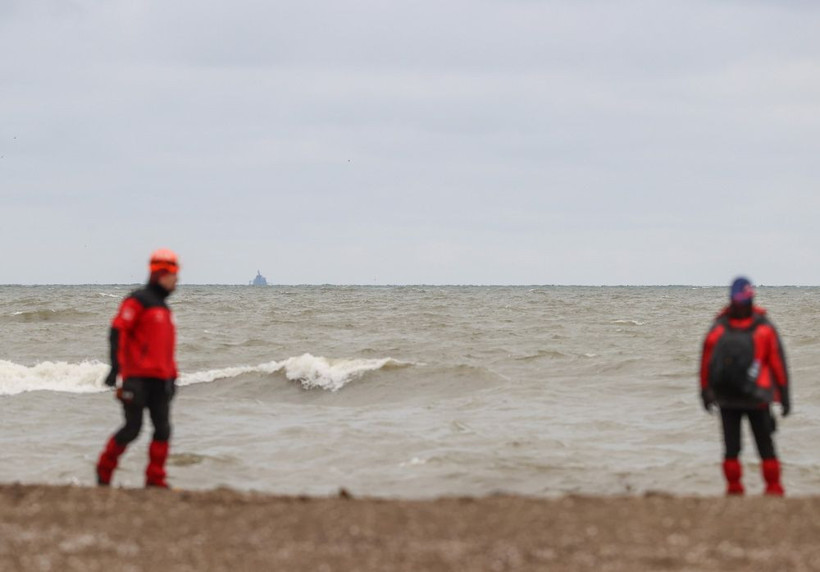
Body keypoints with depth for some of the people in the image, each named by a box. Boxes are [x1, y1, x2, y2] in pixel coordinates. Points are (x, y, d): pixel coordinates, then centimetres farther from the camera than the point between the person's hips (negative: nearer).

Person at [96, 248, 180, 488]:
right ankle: (104, 471, 10)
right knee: (132, 428, -6)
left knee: (163, 429, 0)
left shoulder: (162, 307, 21)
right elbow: (118, 331, -15)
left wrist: (171, 376, 23)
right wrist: (116, 366, -23)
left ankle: (155, 480, 4)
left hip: (159, 380, 8)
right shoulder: (138, 300, -6)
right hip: (137, 378, -8)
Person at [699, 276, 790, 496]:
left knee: (765, 446, 3)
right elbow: (706, 361, 7)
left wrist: (784, 394, 3)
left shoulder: (764, 328, -2)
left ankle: (773, 488, 10)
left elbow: (778, 362, 2)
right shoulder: (719, 329, 1)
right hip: (727, 400, 1)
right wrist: (706, 391, 8)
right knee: (731, 448, 4)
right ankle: (734, 488, 10)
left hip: (757, 399, -1)